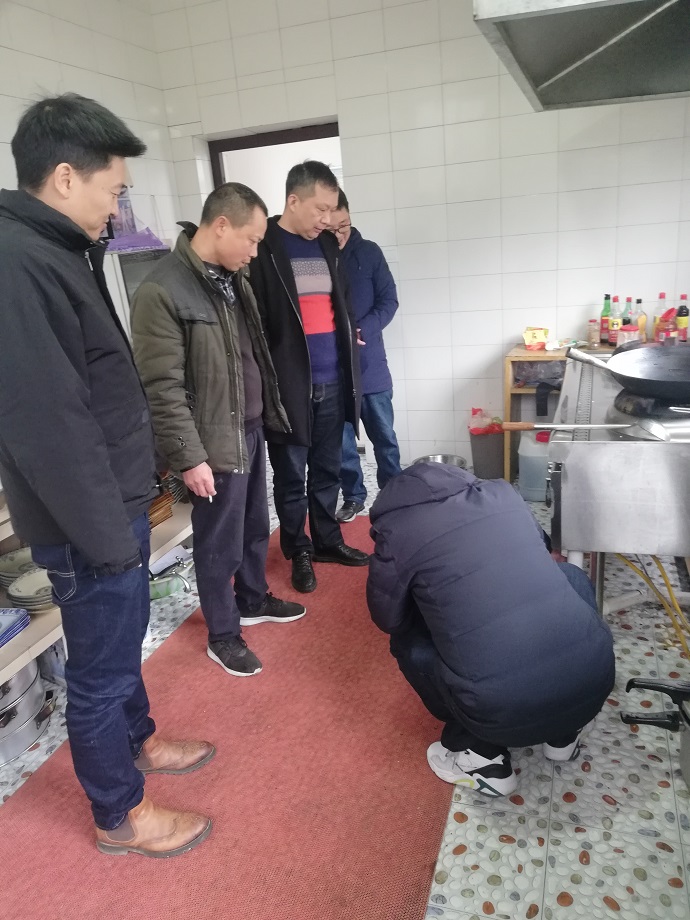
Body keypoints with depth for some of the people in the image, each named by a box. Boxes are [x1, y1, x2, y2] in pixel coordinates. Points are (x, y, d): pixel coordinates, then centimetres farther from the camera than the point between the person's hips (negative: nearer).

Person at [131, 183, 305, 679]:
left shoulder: (234, 276, 6)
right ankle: (223, 635, 27)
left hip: (253, 428, 8)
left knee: (256, 527, 22)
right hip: (215, 441, -8)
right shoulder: (162, 291, -20)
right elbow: (163, 388, -21)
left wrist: (270, 410, 18)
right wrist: (189, 456, -19)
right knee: (220, 544, 8)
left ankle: (254, 601, 44)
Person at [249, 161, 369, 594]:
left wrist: (350, 335, 10)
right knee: (291, 477, 8)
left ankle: (328, 540, 34)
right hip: (288, 385, -6)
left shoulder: (328, 245, 12)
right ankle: (299, 551, 25)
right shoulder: (262, 249, -9)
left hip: (333, 382, 6)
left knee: (328, 470, 17)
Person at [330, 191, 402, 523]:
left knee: (384, 436, 10)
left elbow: (389, 300, -2)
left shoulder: (368, 252, -1)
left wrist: (361, 331, -17)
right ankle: (353, 496, 27)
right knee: (340, 439, 10)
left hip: (370, 364, 0)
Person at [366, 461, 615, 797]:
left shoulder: (399, 529, 0)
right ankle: (563, 732, 31)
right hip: (595, 677, 4)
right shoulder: (503, 492, 13)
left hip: (504, 711, -3)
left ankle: (482, 758, 18)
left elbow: (387, 620, 13)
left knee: (408, 640, 19)